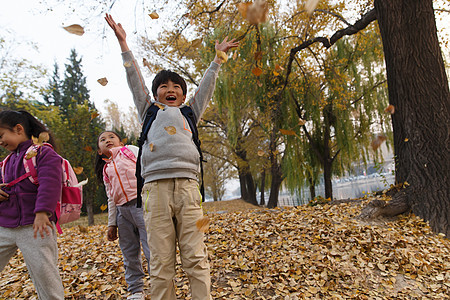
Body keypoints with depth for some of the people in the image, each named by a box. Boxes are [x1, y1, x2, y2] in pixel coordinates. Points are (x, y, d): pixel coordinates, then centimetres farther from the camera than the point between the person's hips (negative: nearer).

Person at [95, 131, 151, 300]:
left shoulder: (131, 150, 10)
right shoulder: (106, 169, 21)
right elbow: (111, 199, 21)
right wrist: (111, 224, 17)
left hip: (141, 202, -5)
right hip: (122, 210, 5)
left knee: (151, 248, -9)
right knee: (129, 253, 9)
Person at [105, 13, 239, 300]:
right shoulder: (150, 111, 24)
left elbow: (206, 86, 29)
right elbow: (135, 79, 24)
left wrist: (218, 57, 35)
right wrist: (123, 42, 26)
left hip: (187, 186, 1)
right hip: (156, 187, 0)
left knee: (196, 259, -3)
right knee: (161, 263, -2)